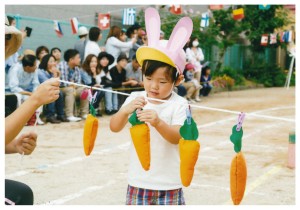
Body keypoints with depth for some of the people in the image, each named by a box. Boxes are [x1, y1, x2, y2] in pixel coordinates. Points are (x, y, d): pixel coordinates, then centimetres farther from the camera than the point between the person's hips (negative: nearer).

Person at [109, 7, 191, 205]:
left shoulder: (179, 104, -9)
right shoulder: (135, 98, -1)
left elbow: (177, 137, -19)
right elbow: (114, 127, -8)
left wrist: (158, 122, -38)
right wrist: (126, 110, -29)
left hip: (169, 184, -2)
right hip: (138, 181, 3)